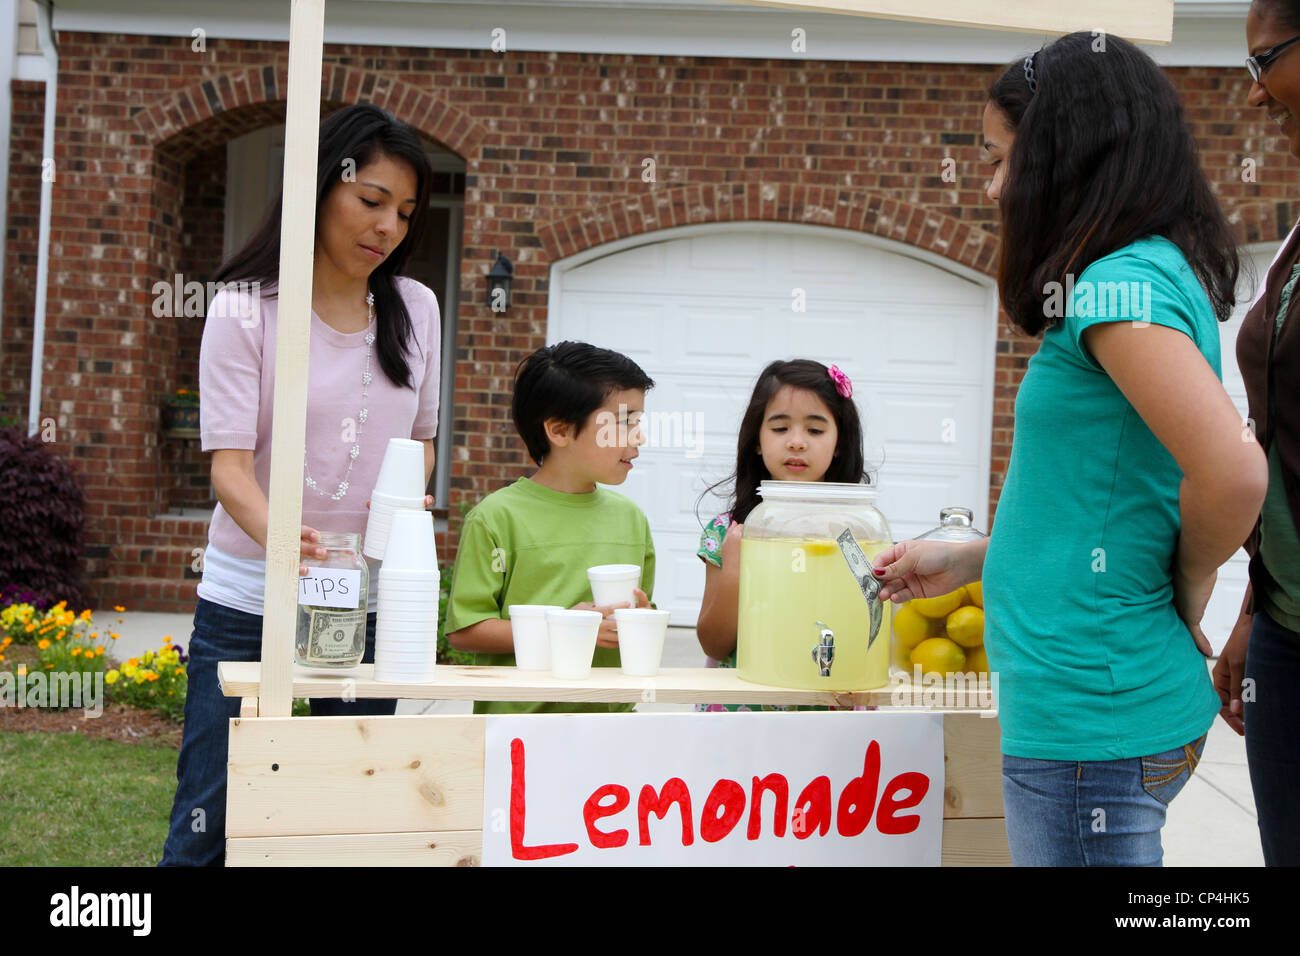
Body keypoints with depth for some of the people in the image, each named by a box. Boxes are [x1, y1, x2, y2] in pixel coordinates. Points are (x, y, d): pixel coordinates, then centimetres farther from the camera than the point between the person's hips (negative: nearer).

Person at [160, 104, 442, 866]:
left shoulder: (417, 309, 7)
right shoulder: (246, 308, -5)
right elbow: (230, 463, -13)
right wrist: (278, 535, -34)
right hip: (247, 608, -3)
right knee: (209, 826, -1)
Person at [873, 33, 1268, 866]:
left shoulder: (1121, 287, -16)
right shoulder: (1159, 275, 12)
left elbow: (1233, 474, -27)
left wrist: (1188, 589, -9)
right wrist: (966, 561, 20)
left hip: (1091, 714, -9)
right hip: (1128, 698, 9)